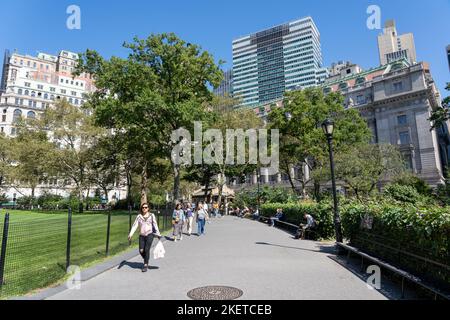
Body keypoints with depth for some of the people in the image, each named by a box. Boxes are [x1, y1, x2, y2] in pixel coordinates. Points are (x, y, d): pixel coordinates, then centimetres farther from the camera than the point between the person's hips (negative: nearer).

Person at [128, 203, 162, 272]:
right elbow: (135, 226, -1)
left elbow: (155, 225, 3)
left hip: (149, 234, -2)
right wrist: (130, 234, -12)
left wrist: (158, 235, 2)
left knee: (147, 250, -9)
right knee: (141, 251, -2)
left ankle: (145, 265, 5)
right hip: (142, 235, 3)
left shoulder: (152, 216, 1)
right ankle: (146, 261, 27)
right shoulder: (139, 216, 5)